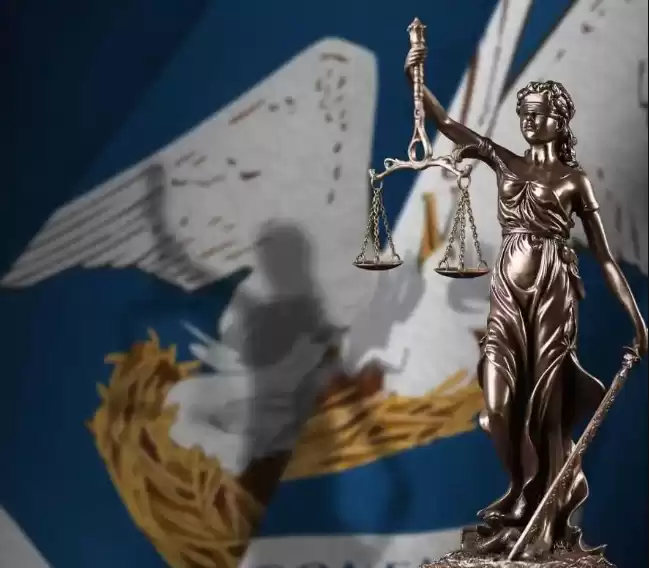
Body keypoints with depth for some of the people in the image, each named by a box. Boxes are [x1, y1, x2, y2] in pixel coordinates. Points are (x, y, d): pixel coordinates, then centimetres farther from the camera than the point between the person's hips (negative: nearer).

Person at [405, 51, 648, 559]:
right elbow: (446, 123, 6)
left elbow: (605, 255, 2)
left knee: (544, 409, -2)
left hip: (552, 294, -3)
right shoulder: (503, 161, 12)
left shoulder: (575, 179, 4)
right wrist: (414, 78, -9)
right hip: (507, 292, 3)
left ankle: (547, 521, 9)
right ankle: (525, 499, 19)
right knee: (499, 407, -4)